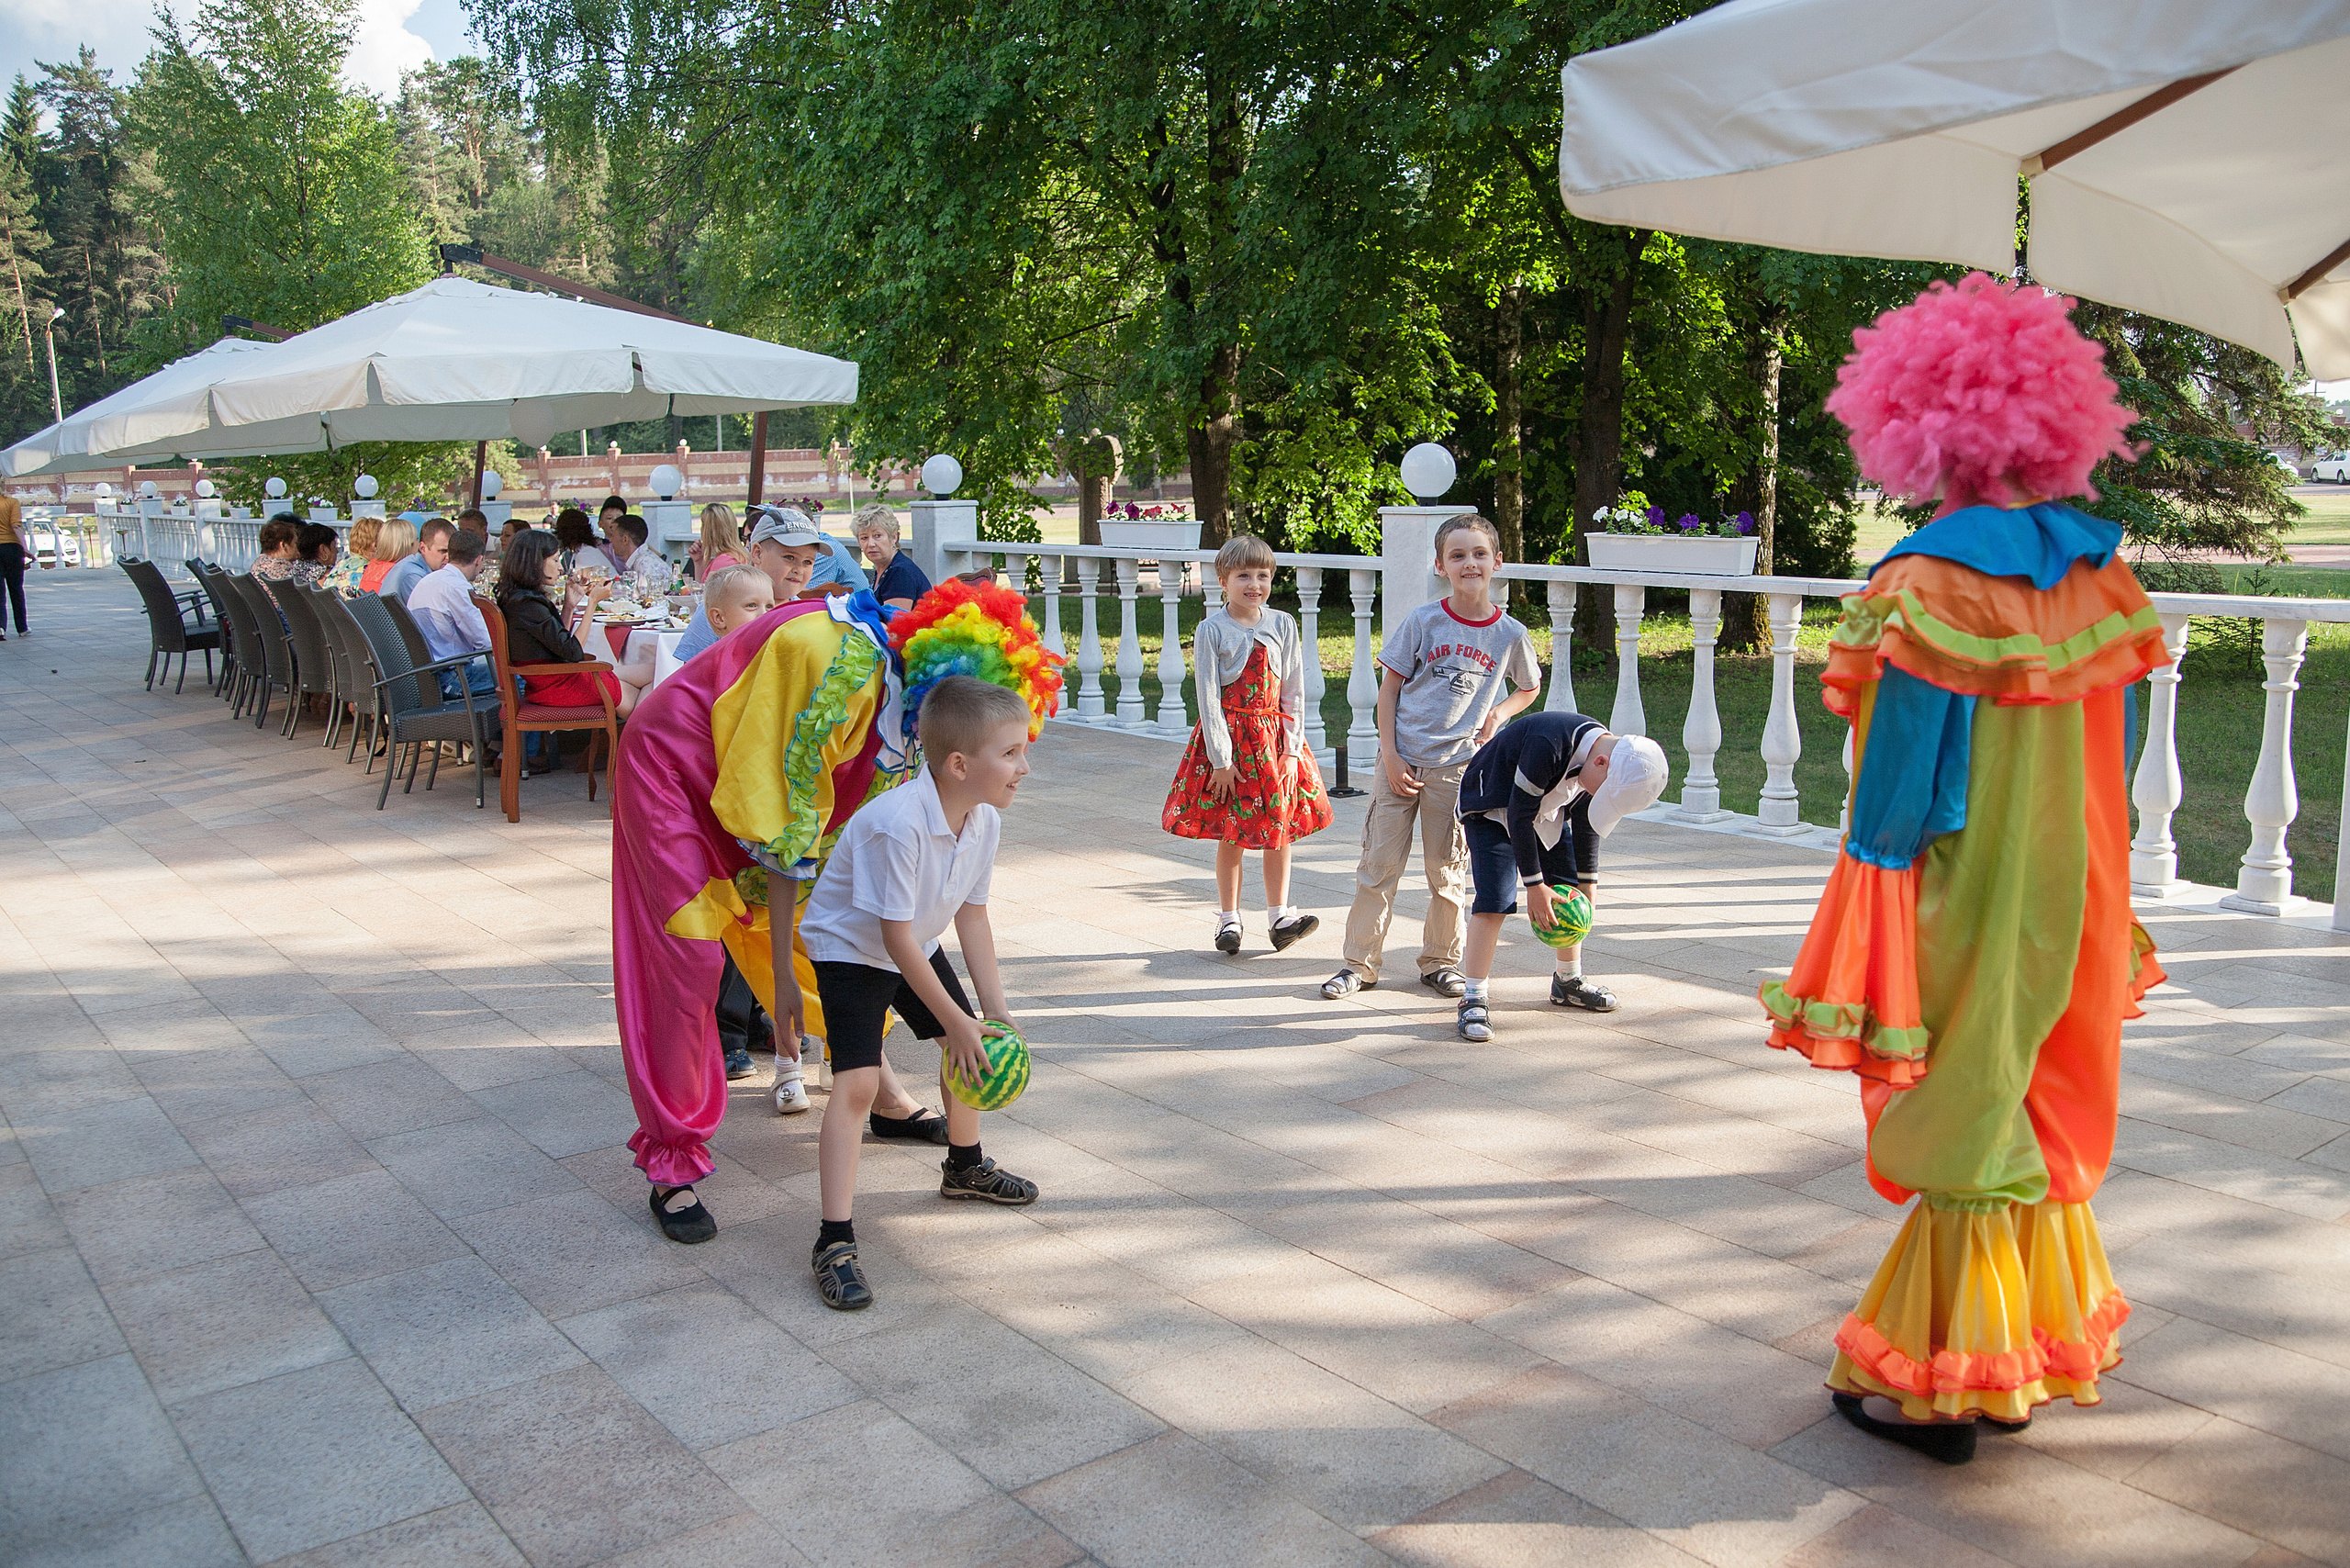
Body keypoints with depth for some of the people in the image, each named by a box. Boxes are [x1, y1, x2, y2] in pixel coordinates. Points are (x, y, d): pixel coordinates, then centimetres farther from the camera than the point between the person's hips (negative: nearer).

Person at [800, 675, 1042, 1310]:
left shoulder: (985, 818, -14)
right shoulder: (897, 824, -39)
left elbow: (972, 913, -4)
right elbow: (896, 934, -31)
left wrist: (995, 1010, -5)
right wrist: (955, 1019, -24)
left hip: (916, 948, 8)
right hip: (851, 950, -8)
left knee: (970, 1048, 15)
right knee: (856, 1082, -19)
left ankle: (964, 1167, 42)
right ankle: (835, 1242, -14)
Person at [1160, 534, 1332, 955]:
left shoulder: (1282, 625, 1)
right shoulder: (1211, 631, -8)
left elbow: (1293, 693, 3)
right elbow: (1209, 699, -9)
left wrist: (1291, 748, -3)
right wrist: (1221, 759, -12)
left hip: (1274, 738, 3)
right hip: (1228, 736, -3)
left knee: (1280, 829, 6)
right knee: (1231, 835, 4)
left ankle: (1279, 916, 15)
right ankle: (1229, 920, 16)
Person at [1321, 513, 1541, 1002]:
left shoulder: (1510, 634, 0)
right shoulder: (1422, 622, -5)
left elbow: (1528, 688, 19)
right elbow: (1388, 689, -1)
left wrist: (1499, 712, -1)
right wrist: (1391, 757, -8)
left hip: (1457, 766, 1)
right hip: (1401, 761, -1)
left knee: (1447, 871, 10)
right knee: (1379, 865, 3)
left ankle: (1440, 962, 26)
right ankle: (1360, 963, 14)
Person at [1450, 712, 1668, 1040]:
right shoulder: (1548, 746, -39)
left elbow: (1585, 819, 2)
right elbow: (1520, 816, -30)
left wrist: (1587, 880, 5)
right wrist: (1535, 885, -24)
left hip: (1546, 809, 8)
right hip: (1492, 808, -7)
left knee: (1570, 891, 8)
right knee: (1495, 899, -19)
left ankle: (1568, 980, 27)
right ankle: (1473, 1000, -14)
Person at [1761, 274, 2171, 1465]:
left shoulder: (1930, 585, -19)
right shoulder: (2101, 572, 1)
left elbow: (1901, 784, -18)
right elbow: (2112, 760, 6)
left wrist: (1865, 952, -10)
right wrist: (2086, 891, 16)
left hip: (1967, 906, -6)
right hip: (2076, 905, 6)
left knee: (1960, 1116, 6)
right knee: (2040, 1110, 19)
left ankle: (1943, 1385, 19)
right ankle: (2031, 1346, 34)